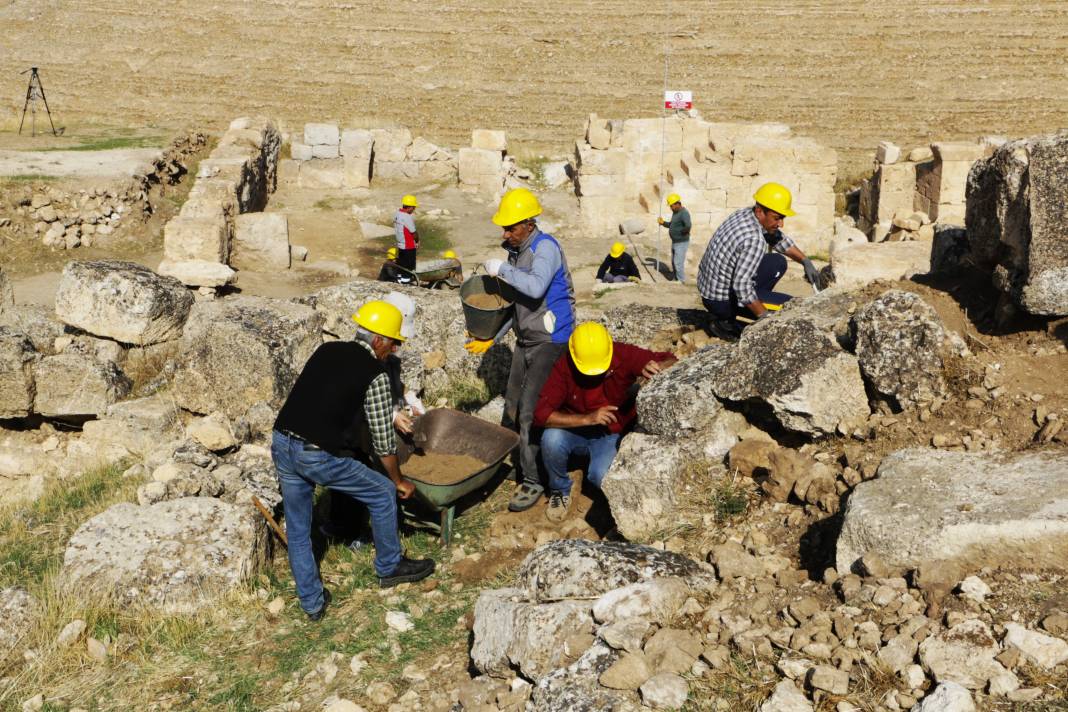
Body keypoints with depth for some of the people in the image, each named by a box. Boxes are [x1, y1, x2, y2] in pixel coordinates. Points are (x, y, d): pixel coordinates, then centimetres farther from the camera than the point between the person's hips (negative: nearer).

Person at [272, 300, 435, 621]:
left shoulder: (327, 350, 12)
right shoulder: (375, 375, -5)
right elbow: (383, 440, -1)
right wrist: (400, 481, 13)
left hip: (281, 444, 7)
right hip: (318, 457, -6)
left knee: (297, 531, 19)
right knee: (383, 493, 15)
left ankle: (312, 602, 28)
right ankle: (390, 567, 31)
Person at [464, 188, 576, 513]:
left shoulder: (545, 247, -17)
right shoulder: (516, 251, 8)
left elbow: (536, 288, -37)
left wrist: (501, 269, -24)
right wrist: (491, 339, 14)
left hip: (550, 341, -9)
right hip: (526, 340, 9)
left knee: (530, 410, -11)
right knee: (512, 405, 17)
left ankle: (532, 481, -3)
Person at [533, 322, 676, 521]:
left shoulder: (624, 356, -19)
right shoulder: (564, 367, -21)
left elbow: (671, 361, -16)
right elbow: (541, 414, -27)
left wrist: (658, 367, -41)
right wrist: (588, 418, -35)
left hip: (611, 435, -1)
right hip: (575, 430, 1)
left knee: (601, 476, -31)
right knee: (551, 439, -32)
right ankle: (559, 490, -3)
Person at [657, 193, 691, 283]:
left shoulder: (684, 213, -22)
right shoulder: (675, 213, 9)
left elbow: (688, 226, -37)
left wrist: (679, 232, -22)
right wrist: (663, 223, 6)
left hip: (682, 243, -10)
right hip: (675, 242, 10)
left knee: (678, 263, -9)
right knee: (674, 263, 16)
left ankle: (682, 282, 0)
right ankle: (677, 280, 28)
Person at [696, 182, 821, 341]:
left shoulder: (744, 214, 1)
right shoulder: (754, 240, -28)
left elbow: (780, 239, 14)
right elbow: (742, 286, -32)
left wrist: (806, 262, 5)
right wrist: (765, 317, -24)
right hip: (722, 301, -9)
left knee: (778, 263, 15)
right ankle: (727, 321, -2)